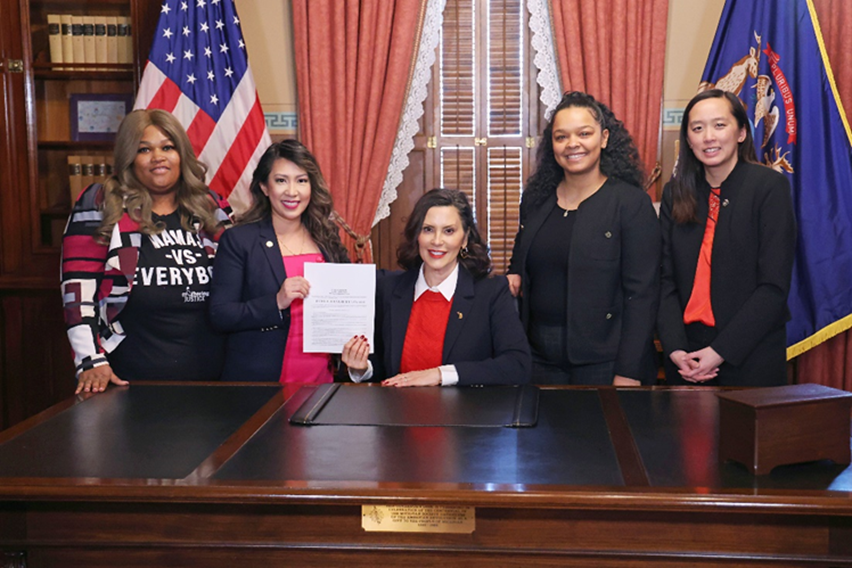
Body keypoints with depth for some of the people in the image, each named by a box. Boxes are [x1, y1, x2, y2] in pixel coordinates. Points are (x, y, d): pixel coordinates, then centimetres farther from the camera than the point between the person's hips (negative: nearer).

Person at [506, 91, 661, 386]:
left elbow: (642, 295, -12)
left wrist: (628, 374, -17)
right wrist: (512, 278, 0)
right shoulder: (535, 199, 8)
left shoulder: (632, 203, -8)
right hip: (540, 358, 5)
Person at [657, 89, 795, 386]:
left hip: (749, 358, -3)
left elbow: (774, 286, -11)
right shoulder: (675, 193, 6)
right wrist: (675, 348, -11)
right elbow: (666, 279, 3)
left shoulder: (769, 186, -6)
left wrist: (720, 351, -15)